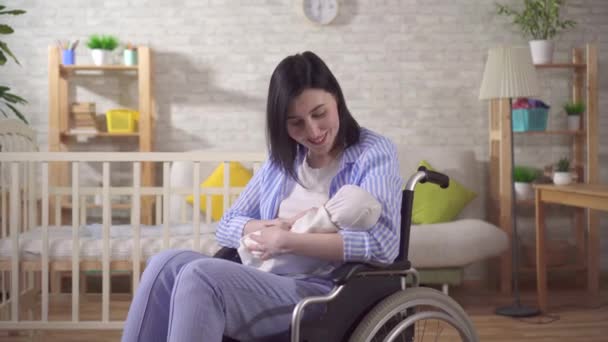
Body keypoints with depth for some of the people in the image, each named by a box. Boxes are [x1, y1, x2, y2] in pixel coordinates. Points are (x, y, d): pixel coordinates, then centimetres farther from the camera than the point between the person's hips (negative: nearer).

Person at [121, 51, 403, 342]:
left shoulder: (374, 152, 0)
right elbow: (226, 226, 17)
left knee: (200, 278, -28)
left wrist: (289, 242, -16)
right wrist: (262, 228, -6)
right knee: (167, 265, -20)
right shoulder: (282, 159, 19)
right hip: (266, 286, 7)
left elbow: (382, 244, -16)